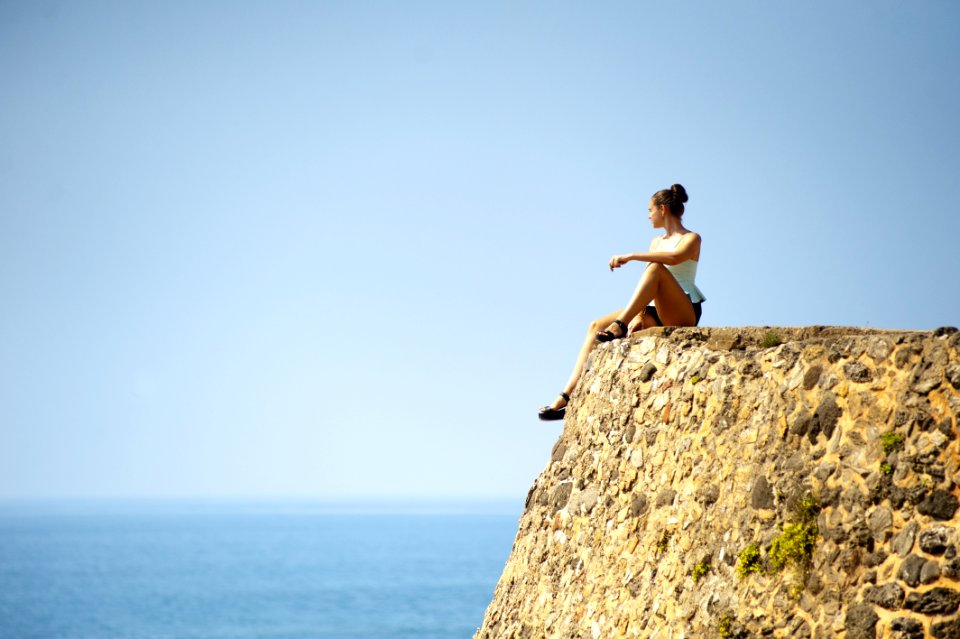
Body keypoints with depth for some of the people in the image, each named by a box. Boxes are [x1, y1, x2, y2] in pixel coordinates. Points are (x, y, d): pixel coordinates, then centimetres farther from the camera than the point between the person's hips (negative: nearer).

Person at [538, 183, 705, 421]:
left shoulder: (691, 239, 1)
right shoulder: (656, 241, 24)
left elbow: (675, 257, -25)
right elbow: (647, 288, 13)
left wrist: (630, 256, -26)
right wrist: (640, 316, -5)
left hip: (685, 313, -7)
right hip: (658, 314, 7)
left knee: (656, 268, -32)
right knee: (596, 326, -7)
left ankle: (619, 326, -38)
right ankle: (567, 397, -18)